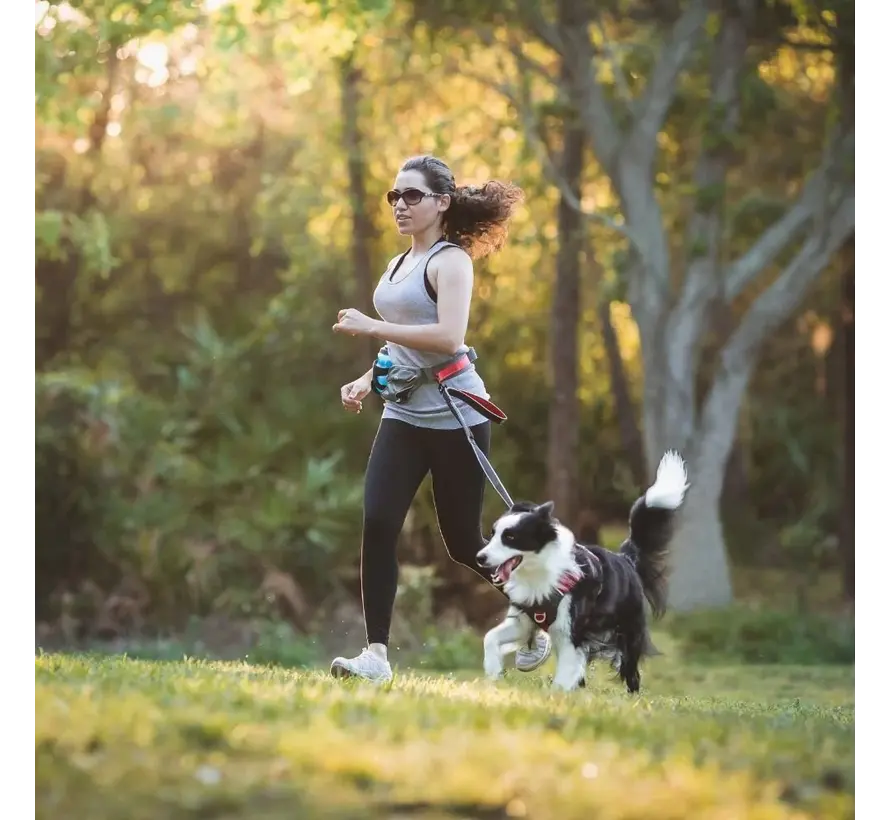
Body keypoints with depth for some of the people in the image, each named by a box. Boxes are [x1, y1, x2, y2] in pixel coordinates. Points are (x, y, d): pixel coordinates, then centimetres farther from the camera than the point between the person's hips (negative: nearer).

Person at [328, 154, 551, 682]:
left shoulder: (450, 261, -9)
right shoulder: (397, 266, 15)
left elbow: (448, 338, -24)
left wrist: (371, 327, -21)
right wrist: (368, 380, 9)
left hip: (455, 418, -7)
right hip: (404, 417, 7)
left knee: (464, 544, 3)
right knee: (378, 525, -13)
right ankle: (377, 654, -12)